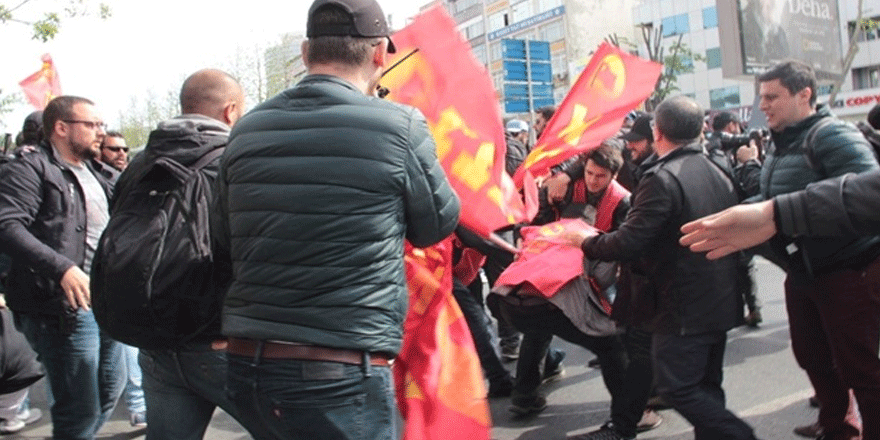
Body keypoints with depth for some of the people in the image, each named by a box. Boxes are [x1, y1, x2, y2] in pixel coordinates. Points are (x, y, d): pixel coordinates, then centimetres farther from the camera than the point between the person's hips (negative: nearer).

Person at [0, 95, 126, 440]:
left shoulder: (92, 175, 19)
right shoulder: (29, 169, -9)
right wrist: (63, 268, -34)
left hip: (107, 303, 9)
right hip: (67, 308, -9)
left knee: (111, 389, 21)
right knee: (80, 411, -5)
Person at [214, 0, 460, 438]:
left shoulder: (246, 130, 3)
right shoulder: (399, 125, -11)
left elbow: (225, 240, 12)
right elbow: (438, 225, 4)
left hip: (246, 364, 5)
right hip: (343, 375, -5)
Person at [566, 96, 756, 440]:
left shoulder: (662, 178, -19)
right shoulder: (717, 174, 10)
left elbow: (628, 242, -23)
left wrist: (586, 243, -7)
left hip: (683, 308, -9)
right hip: (720, 302, 9)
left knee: (678, 389, 0)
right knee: (706, 388, 17)